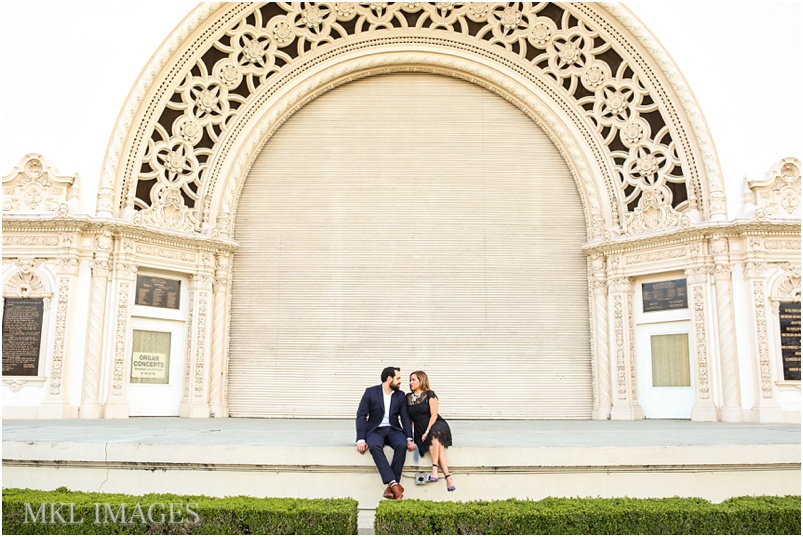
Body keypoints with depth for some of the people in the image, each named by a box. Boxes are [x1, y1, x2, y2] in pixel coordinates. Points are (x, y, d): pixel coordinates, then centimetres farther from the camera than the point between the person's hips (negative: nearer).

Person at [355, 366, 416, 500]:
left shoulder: (400, 395, 8)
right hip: (375, 430, -2)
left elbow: (405, 417, 3)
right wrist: (361, 440, -18)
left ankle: (391, 487, -30)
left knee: (402, 445, -32)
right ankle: (394, 484, -40)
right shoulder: (371, 392, -1)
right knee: (374, 446, -37)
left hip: (393, 430, 2)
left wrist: (409, 439, -13)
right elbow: (361, 415, -6)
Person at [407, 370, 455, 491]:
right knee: (438, 445, -29)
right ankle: (448, 477, -40)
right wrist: (410, 436, 1)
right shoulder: (408, 397, 16)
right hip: (420, 431, 2)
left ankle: (434, 469, -44)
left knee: (435, 434, -39)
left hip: (435, 426, -2)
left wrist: (427, 431, -16)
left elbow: (434, 415, -5)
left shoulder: (429, 395, 3)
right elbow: (409, 418, 13)